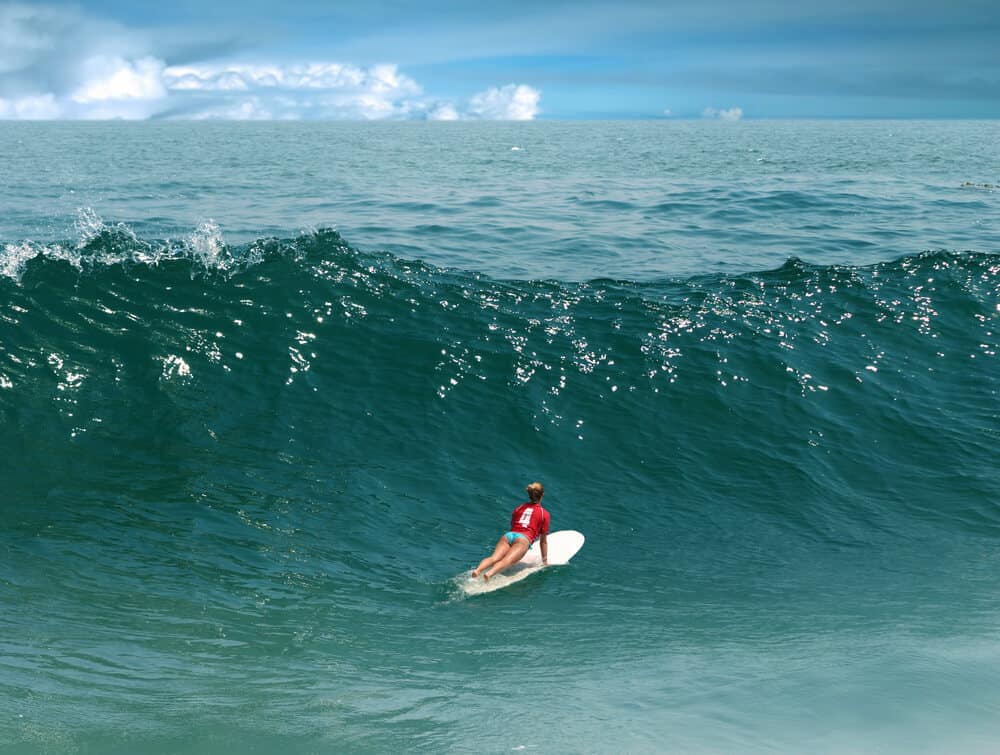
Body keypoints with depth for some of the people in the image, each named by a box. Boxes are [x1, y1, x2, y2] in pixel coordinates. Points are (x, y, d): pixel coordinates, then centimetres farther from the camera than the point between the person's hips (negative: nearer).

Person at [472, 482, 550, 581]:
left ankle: (477, 570, -50)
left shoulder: (519, 508, 31)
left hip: (507, 536, 4)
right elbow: (543, 541, 20)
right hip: (523, 539, -4)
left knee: (494, 558, -20)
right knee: (506, 561, -27)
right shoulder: (544, 514, 18)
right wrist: (545, 560, 29)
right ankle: (489, 573, -56)